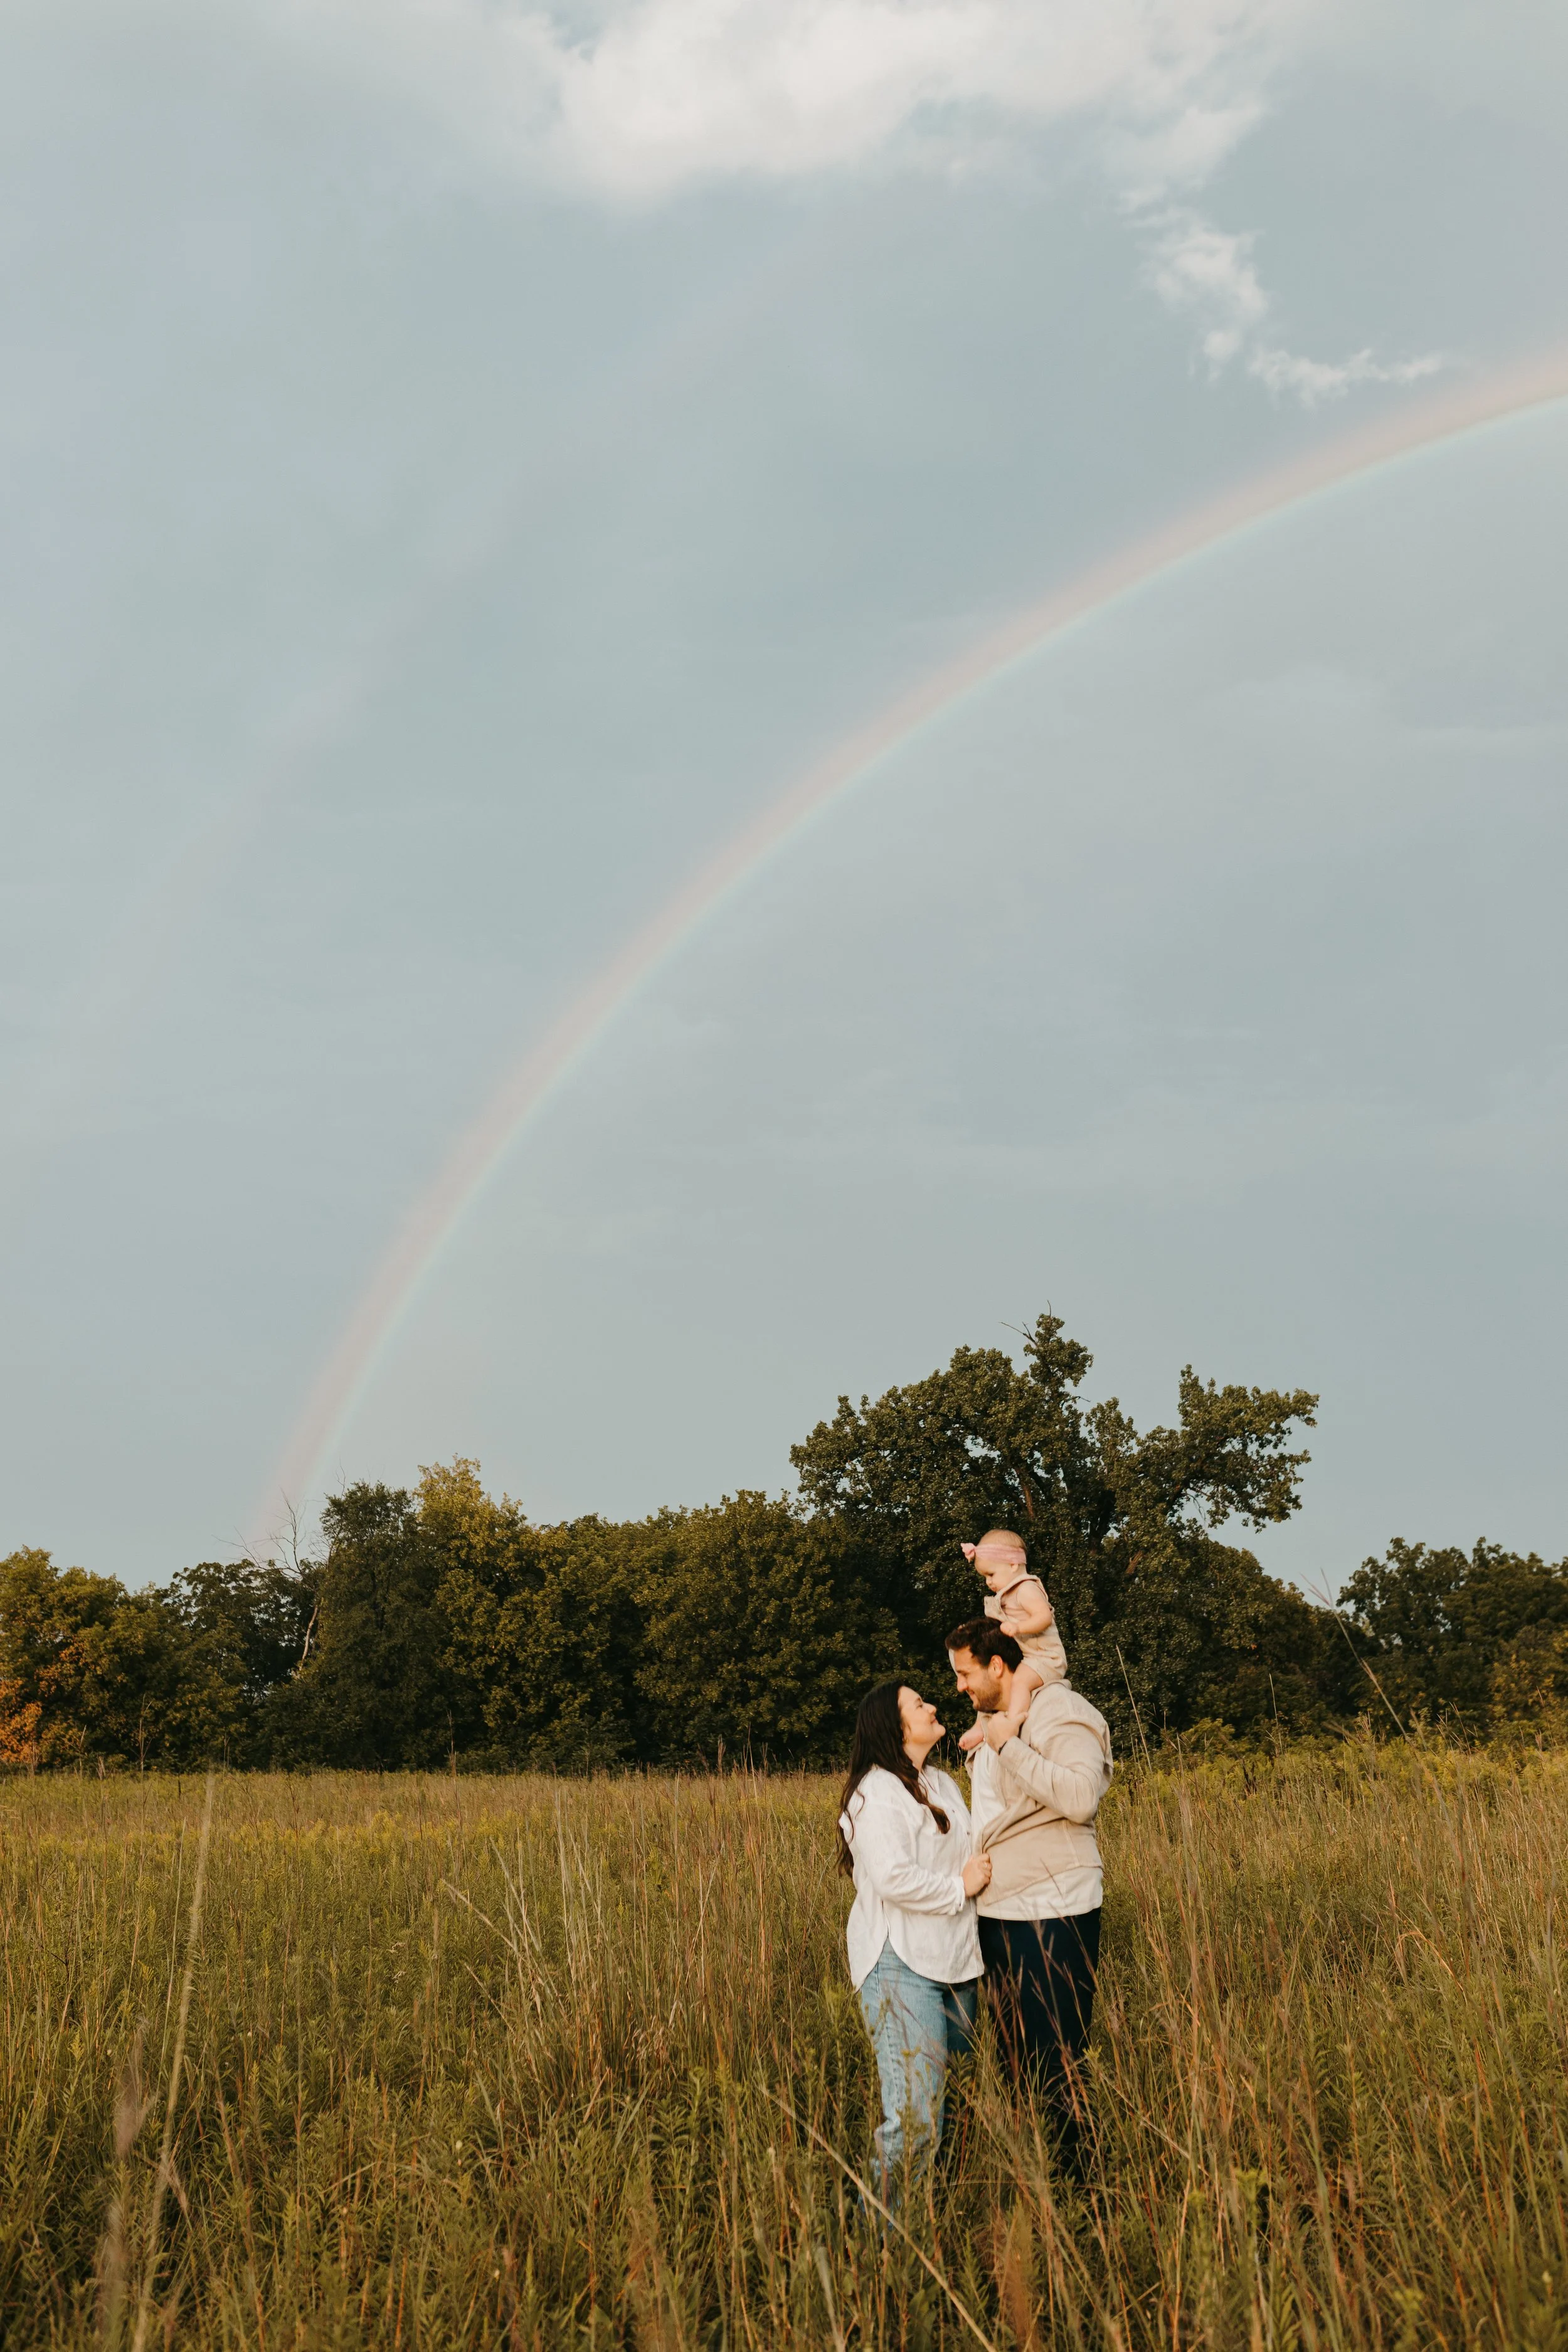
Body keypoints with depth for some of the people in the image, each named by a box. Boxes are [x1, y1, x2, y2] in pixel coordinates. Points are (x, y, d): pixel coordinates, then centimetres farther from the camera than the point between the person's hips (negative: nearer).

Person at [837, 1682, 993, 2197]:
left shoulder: (942, 1783, 17)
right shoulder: (877, 1793, -12)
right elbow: (893, 1878, -22)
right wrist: (960, 1886, -10)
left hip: (954, 1966, 9)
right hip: (903, 1968, -9)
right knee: (914, 2121, -11)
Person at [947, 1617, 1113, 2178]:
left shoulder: (1062, 1715, -13)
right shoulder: (991, 1721, 13)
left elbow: (1081, 1798, -29)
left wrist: (1010, 1748, -24)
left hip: (1052, 1915, -9)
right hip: (997, 1913, 9)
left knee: (1057, 2064, -2)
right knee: (1014, 2054, 16)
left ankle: (1082, 2181, 11)